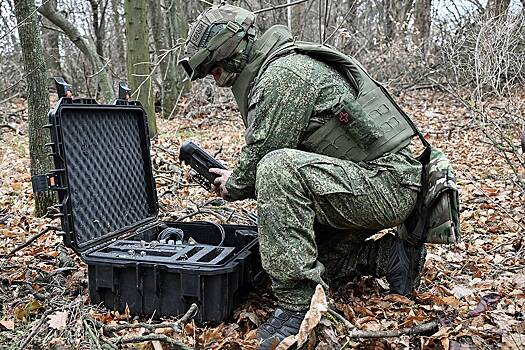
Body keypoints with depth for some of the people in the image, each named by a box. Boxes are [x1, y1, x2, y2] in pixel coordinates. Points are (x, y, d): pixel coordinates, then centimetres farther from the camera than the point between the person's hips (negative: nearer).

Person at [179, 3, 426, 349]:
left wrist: (234, 186, 2)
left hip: (388, 183, -11)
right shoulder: (276, 69, 15)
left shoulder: (283, 73, -17)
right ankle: (389, 255, 16)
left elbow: (261, 154, -19)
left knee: (278, 168, -32)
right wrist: (236, 177, 13)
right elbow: (286, 150, 20)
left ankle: (296, 307, -26)